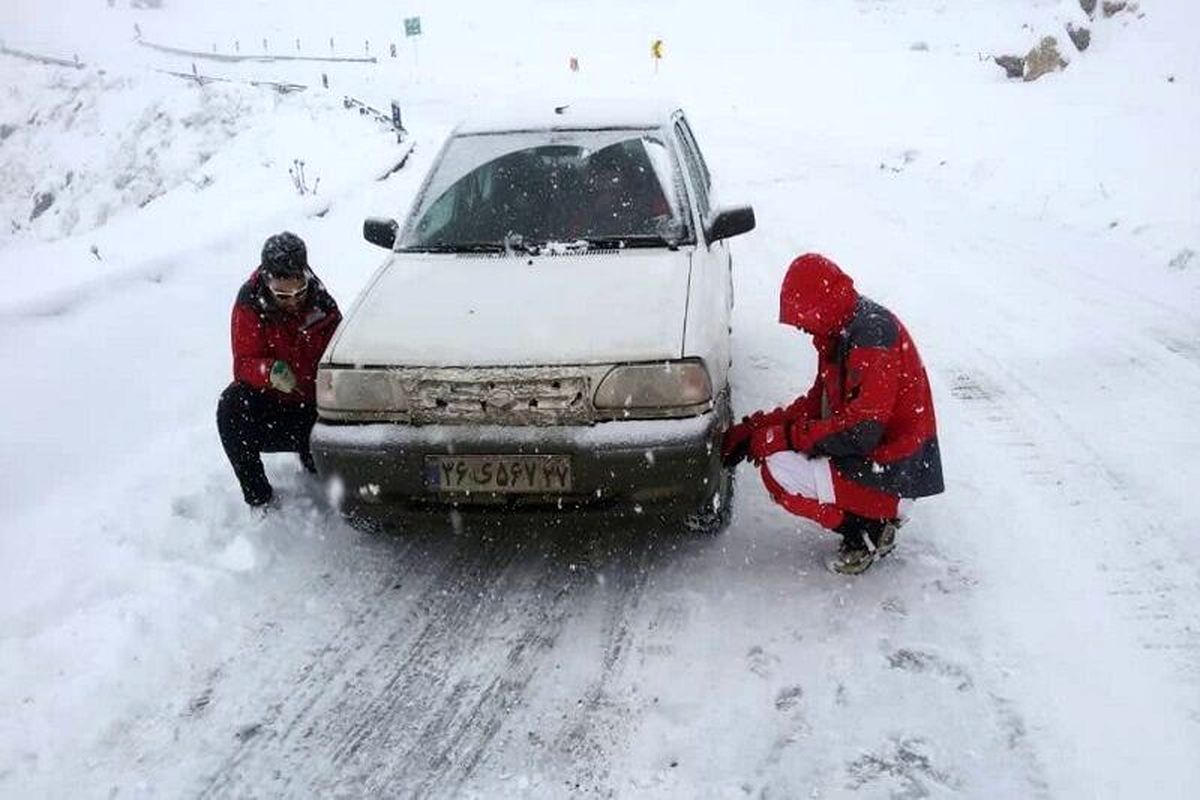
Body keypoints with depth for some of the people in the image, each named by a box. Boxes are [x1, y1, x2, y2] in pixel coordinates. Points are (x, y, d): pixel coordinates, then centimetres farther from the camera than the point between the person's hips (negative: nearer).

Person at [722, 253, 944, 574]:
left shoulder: (872, 334, -23)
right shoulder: (841, 331, 8)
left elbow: (861, 431, -27)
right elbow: (817, 403, 13)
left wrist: (783, 437, -19)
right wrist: (754, 429, 3)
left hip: (894, 472, -10)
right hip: (871, 452, 11)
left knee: (779, 471, -19)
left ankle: (868, 531, -5)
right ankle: (881, 512, 11)